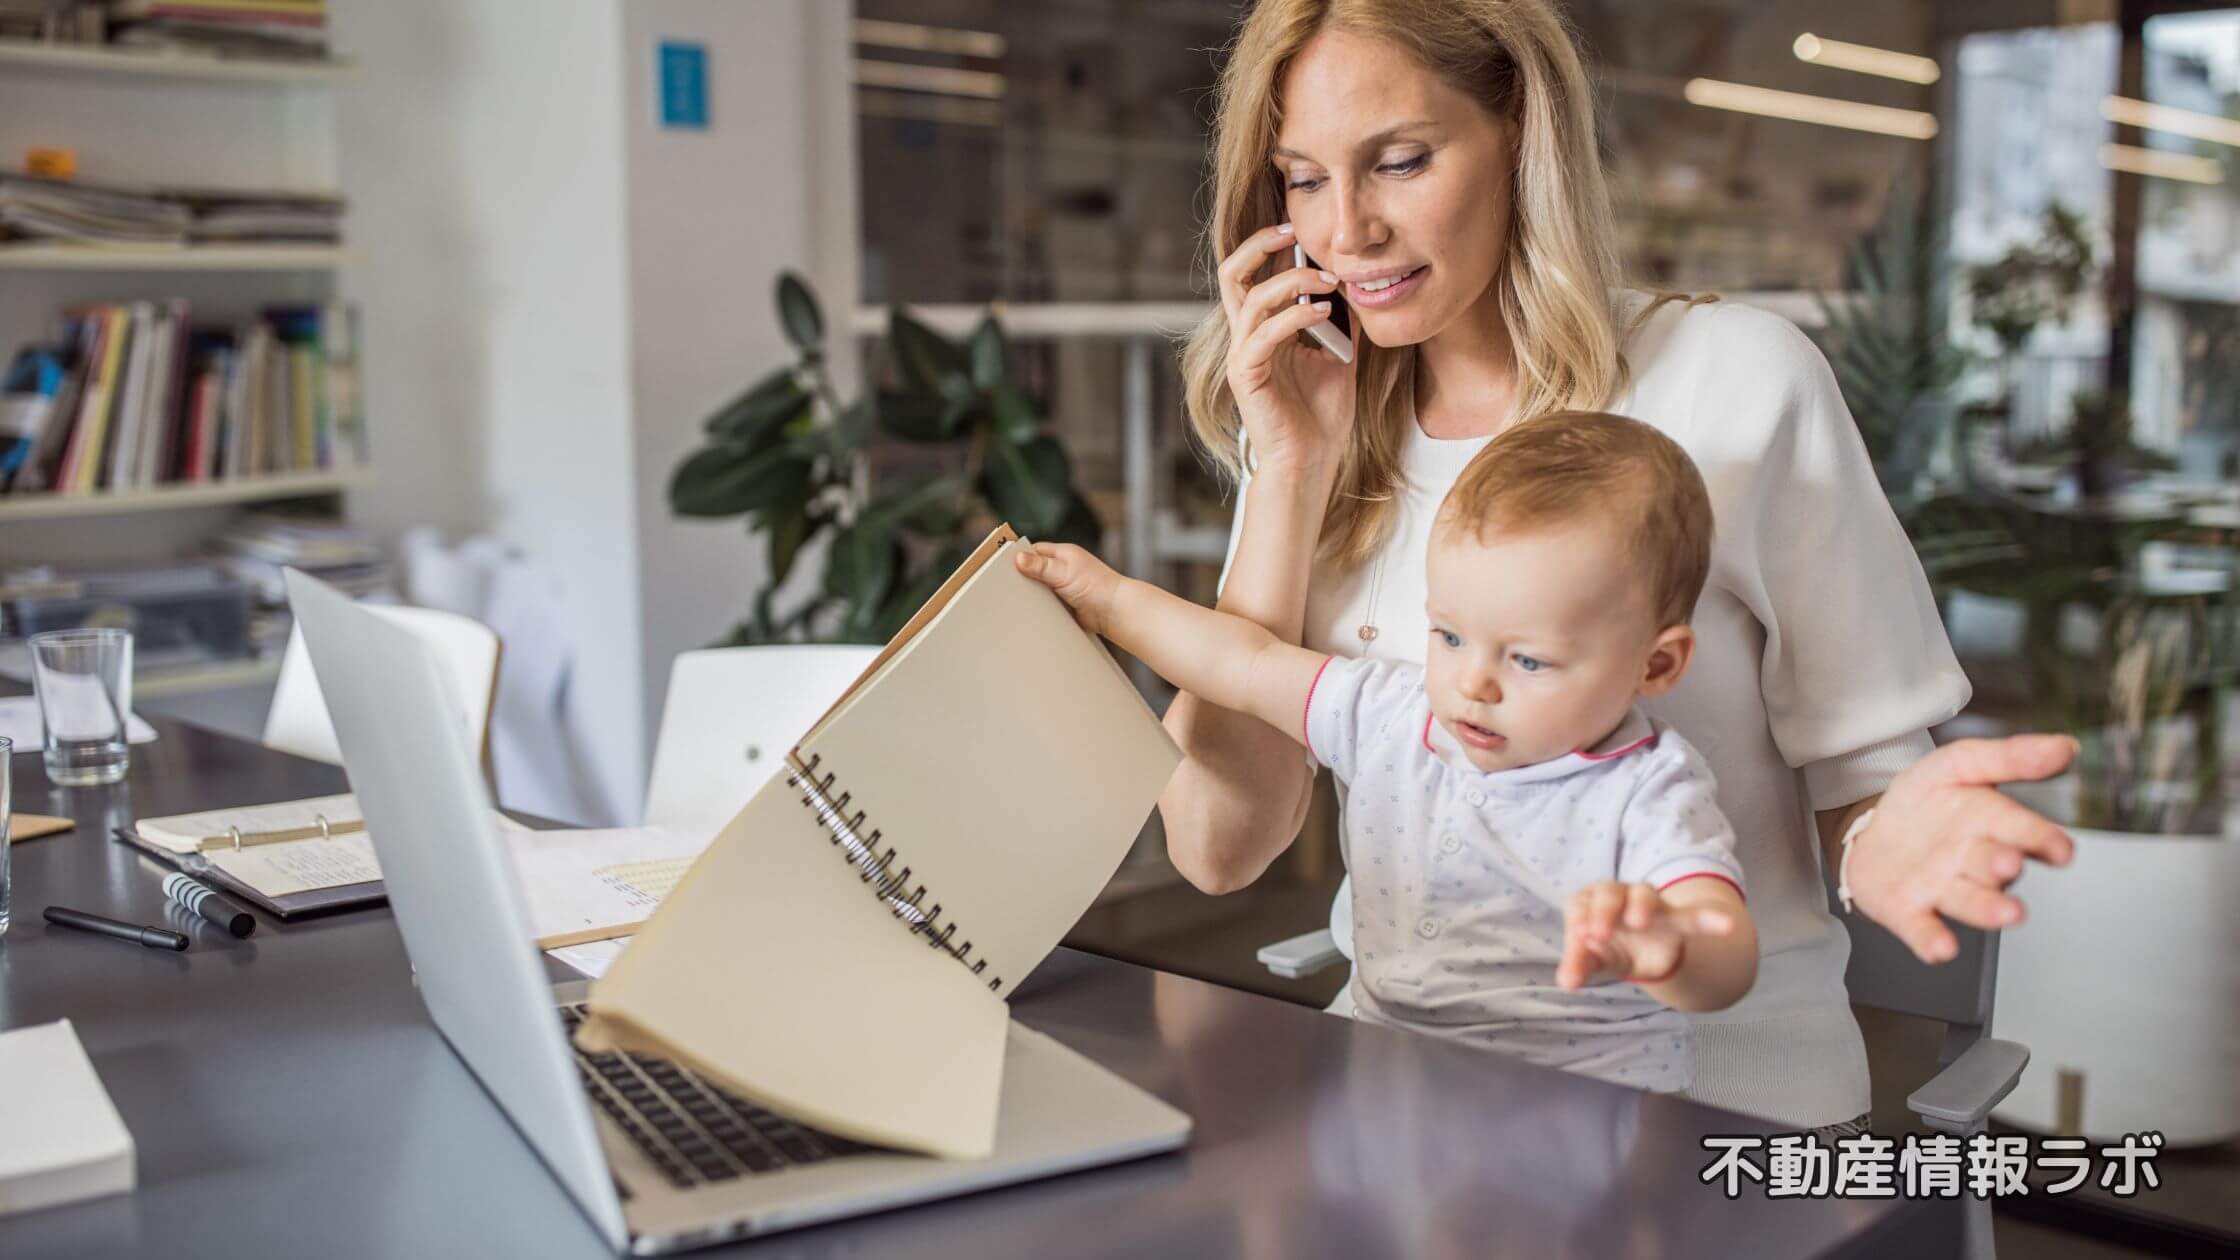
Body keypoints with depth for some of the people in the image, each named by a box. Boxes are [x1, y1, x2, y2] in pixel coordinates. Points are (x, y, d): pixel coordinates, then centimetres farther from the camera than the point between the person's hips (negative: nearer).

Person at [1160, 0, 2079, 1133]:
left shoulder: (1737, 382, -5)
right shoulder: (1319, 437, 6)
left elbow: (1860, 772, 0)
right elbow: (1215, 847, -2)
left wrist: (1884, 842, -23)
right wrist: (1292, 476, -7)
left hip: (1718, 1087, -1)